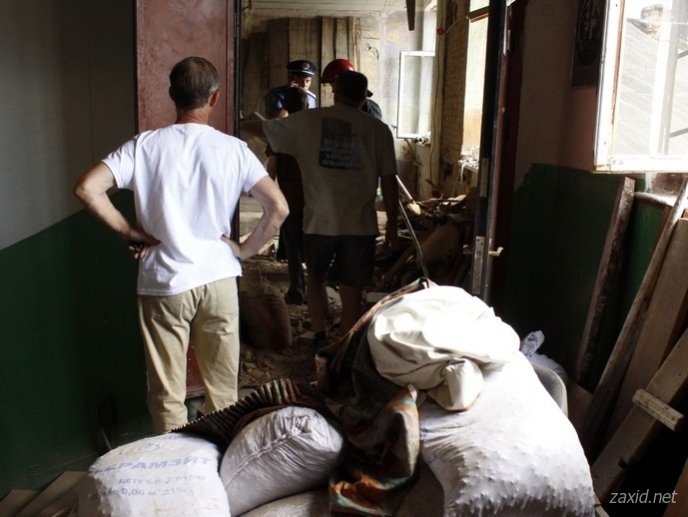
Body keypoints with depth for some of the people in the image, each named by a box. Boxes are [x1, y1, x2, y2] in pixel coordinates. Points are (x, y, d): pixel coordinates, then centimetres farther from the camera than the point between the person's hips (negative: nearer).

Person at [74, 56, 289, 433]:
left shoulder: (145, 145, -6)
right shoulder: (233, 149, -6)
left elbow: (87, 188, -14)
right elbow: (278, 208, -11)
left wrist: (127, 230, -3)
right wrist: (245, 250, 1)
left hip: (163, 284, 0)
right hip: (218, 281, 1)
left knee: (167, 395, 13)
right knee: (223, 391, 17)